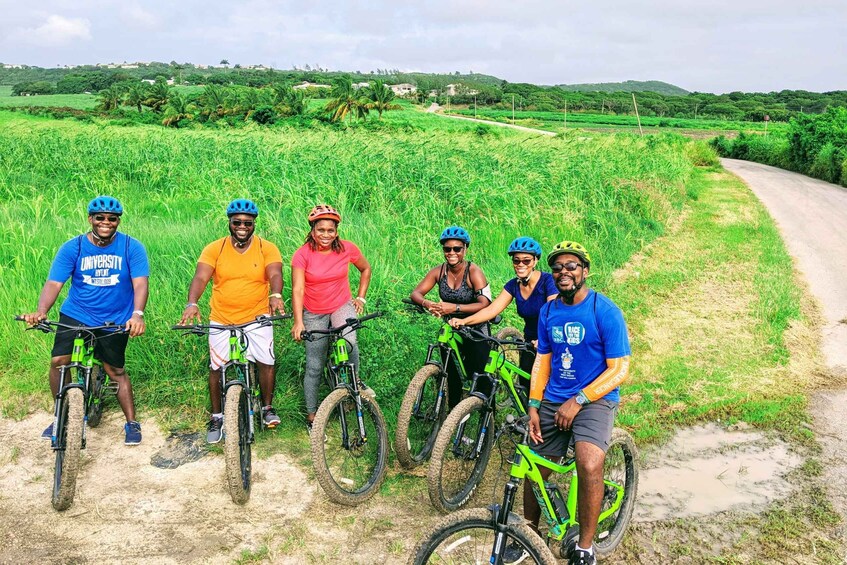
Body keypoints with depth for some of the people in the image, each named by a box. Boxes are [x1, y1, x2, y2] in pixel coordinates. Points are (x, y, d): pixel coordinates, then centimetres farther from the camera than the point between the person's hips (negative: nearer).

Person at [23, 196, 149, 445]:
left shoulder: (131, 247, -10)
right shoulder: (72, 248, -8)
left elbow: (140, 283, -18)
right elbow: (53, 283, -14)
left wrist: (137, 314, -35)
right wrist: (41, 311, -32)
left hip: (115, 321, -1)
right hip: (76, 315, 1)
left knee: (116, 370, 4)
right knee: (58, 361, -11)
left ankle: (132, 423, 19)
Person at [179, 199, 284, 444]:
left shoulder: (267, 248, -3)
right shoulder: (214, 249, -2)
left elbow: (275, 274, -18)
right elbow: (200, 277, -14)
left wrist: (276, 295, -40)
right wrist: (192, 303, -32)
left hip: (257, 318, 0)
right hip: (221, 320, 1)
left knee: (267, 362, -5)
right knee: (217, 367, 3)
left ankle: (267, 407, 19)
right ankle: (217, 417, 21)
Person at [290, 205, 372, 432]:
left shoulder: (347, 248, -9)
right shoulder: (302, 254, -16)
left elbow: (366, 269, 9)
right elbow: (298, 290, -21)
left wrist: (361, 297, 6)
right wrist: (298, 322, -31)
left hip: (342, 306, 1)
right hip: (314, 313, 0)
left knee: (349, 343, -29)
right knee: (314, 367, 4)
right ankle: (311, 415, 19)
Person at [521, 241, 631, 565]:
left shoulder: (606, 312, -11)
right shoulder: (548, 312, 5)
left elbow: (619, 370, -12)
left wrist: (578, 400, -19)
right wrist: (534, 407, 2)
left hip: (595, 399, -5)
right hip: (553, 401, 5)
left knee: (589, 466, -29)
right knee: (535, 472, 5)